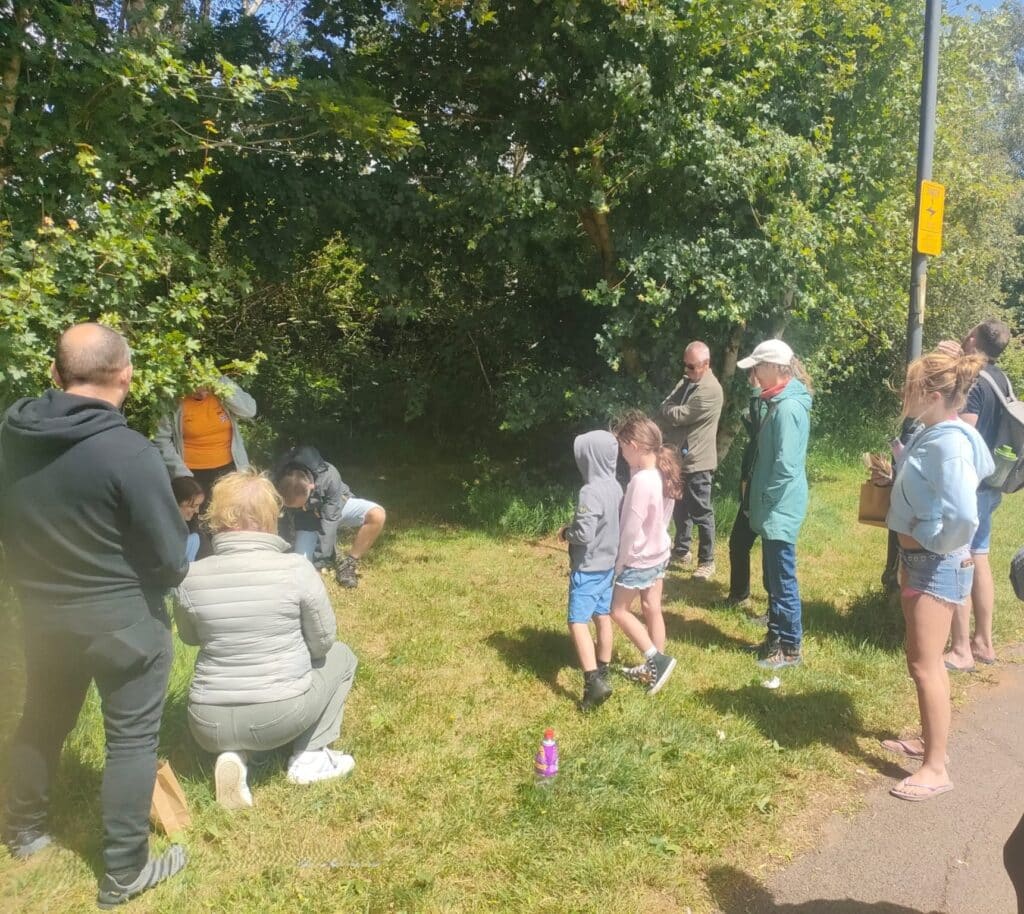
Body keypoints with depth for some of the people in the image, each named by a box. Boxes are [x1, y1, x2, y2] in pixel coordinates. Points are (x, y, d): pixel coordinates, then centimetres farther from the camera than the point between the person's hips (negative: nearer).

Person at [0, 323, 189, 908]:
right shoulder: (129, 453, -25)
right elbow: (170, 559, -19)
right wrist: (166, 580, 4)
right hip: (123, 621, -6)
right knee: (132, 741, 9)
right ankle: (124, 874, 21)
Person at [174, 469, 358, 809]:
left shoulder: (192, 576, -7)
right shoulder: (297, 568, -14)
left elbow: (189, 638, 11)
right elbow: (324, 640, -2)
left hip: (210, 726, 2)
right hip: (281, 715, -2)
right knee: (341, 657, 25)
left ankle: (233, 754, 10)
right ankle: (309, 758, 14)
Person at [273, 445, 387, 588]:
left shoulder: (329, 477, -38)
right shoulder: (279, 487, -30)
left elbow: (330, 520, -34)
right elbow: (286, 527, -19)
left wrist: (318, 562, -33)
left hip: (336, 507, -1)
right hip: (306, 520, 1)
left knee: (377, 515, -29)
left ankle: (349, 562, -12)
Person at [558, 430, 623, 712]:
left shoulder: (590, 491, -24)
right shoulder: (615, 486, 4)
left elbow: (584, 533, -28)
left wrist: (566, 533, -8)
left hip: (588, 568, -9)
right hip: (608, 564, 9)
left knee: (578, 622, -6)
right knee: (602, 617, 17)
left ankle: (594, 682, -14)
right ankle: (602, 672, 30)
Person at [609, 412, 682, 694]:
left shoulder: (641, 481, -29)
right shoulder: (664, 473, -2)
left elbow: (630, 528, -23)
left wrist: (619, 562, -12)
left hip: (638, 558, -8)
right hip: (659, 553, 8)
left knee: (618, 610, 8)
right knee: (652, 609, 17)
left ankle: (657, 659, 7)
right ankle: (654, 666, 28)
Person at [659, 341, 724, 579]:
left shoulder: (710, 389, -19)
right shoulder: (686, 382, 11)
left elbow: (679, 416, -19)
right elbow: (665, 408, 7)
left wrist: (671, 410, 1)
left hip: (697, 462, -9)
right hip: (678, 457, 9)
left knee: (701, 513, 0)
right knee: (680, 508, 20)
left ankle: (707, 561, 11)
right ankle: (681, 549, 35)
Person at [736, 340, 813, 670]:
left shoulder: (788, 408, -21)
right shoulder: (779, 402, 10)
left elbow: (785, 466, -25)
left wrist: (765, 500, -15)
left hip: (780, 510, -10)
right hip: (774, 509, 10)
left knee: (783, 580, 2)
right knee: (772, 578, 19)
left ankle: (790, 647, 14)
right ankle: (777, 634, 32)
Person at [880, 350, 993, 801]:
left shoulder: (950, 444, -25)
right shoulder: (928, 435, 4)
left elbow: (964, 516, -34)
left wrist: (939, 546, -17)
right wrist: (897, 462, 1)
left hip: (937, 566, -10)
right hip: (917, 560, 10)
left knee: (925, 665, -3)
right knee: (925, 660, 20)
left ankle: (936, 769, 9)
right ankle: (929, 740, 36)